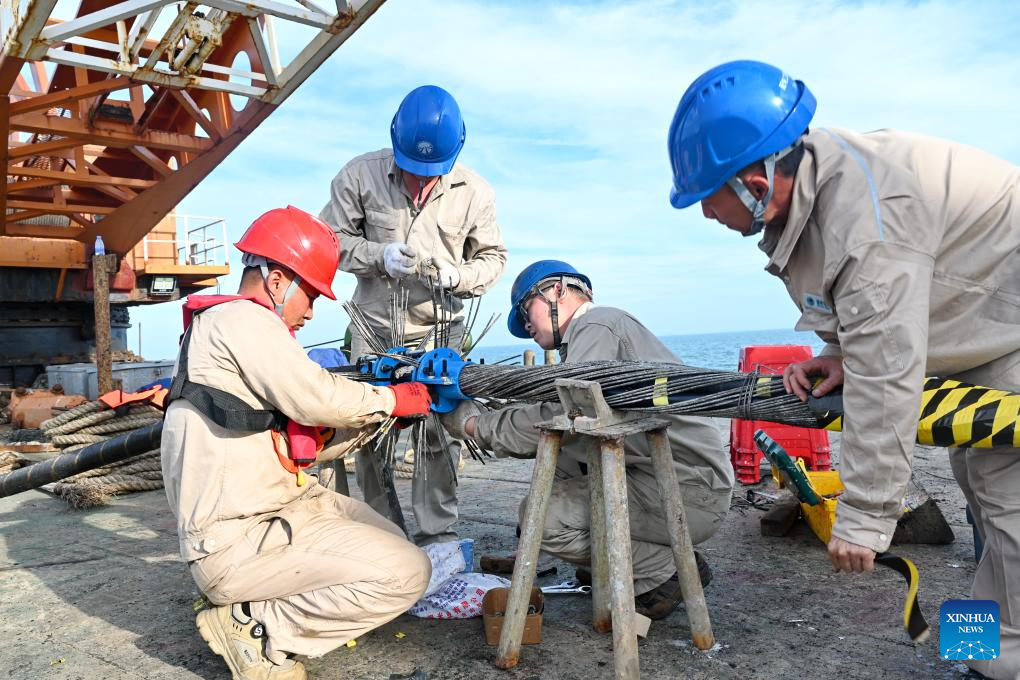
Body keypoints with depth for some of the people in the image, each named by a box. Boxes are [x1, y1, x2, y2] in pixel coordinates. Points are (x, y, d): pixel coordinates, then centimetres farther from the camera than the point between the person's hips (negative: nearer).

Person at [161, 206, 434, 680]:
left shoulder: (248, 328, 18)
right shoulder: (239, 319, -13)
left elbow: (310, 440, 15)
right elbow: (318, 399, -21)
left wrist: (379, 412, 5)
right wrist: (393, 400, -5)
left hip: (270, 508, 11)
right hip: (236, 543, -11)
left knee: (392, 545, 23)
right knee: (407, 574, -15)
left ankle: (255, 611, 15)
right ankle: (254, 625, -4)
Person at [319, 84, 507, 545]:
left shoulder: (474, 191, -4)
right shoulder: (360, 175, -6)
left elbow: (493, 256, 6)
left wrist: (460, 276, -15)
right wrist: (378, 255, -18)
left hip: (441, 328, 0)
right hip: (375, 324, 1)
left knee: (439, 432, -2)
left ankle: (438, 533, 12)